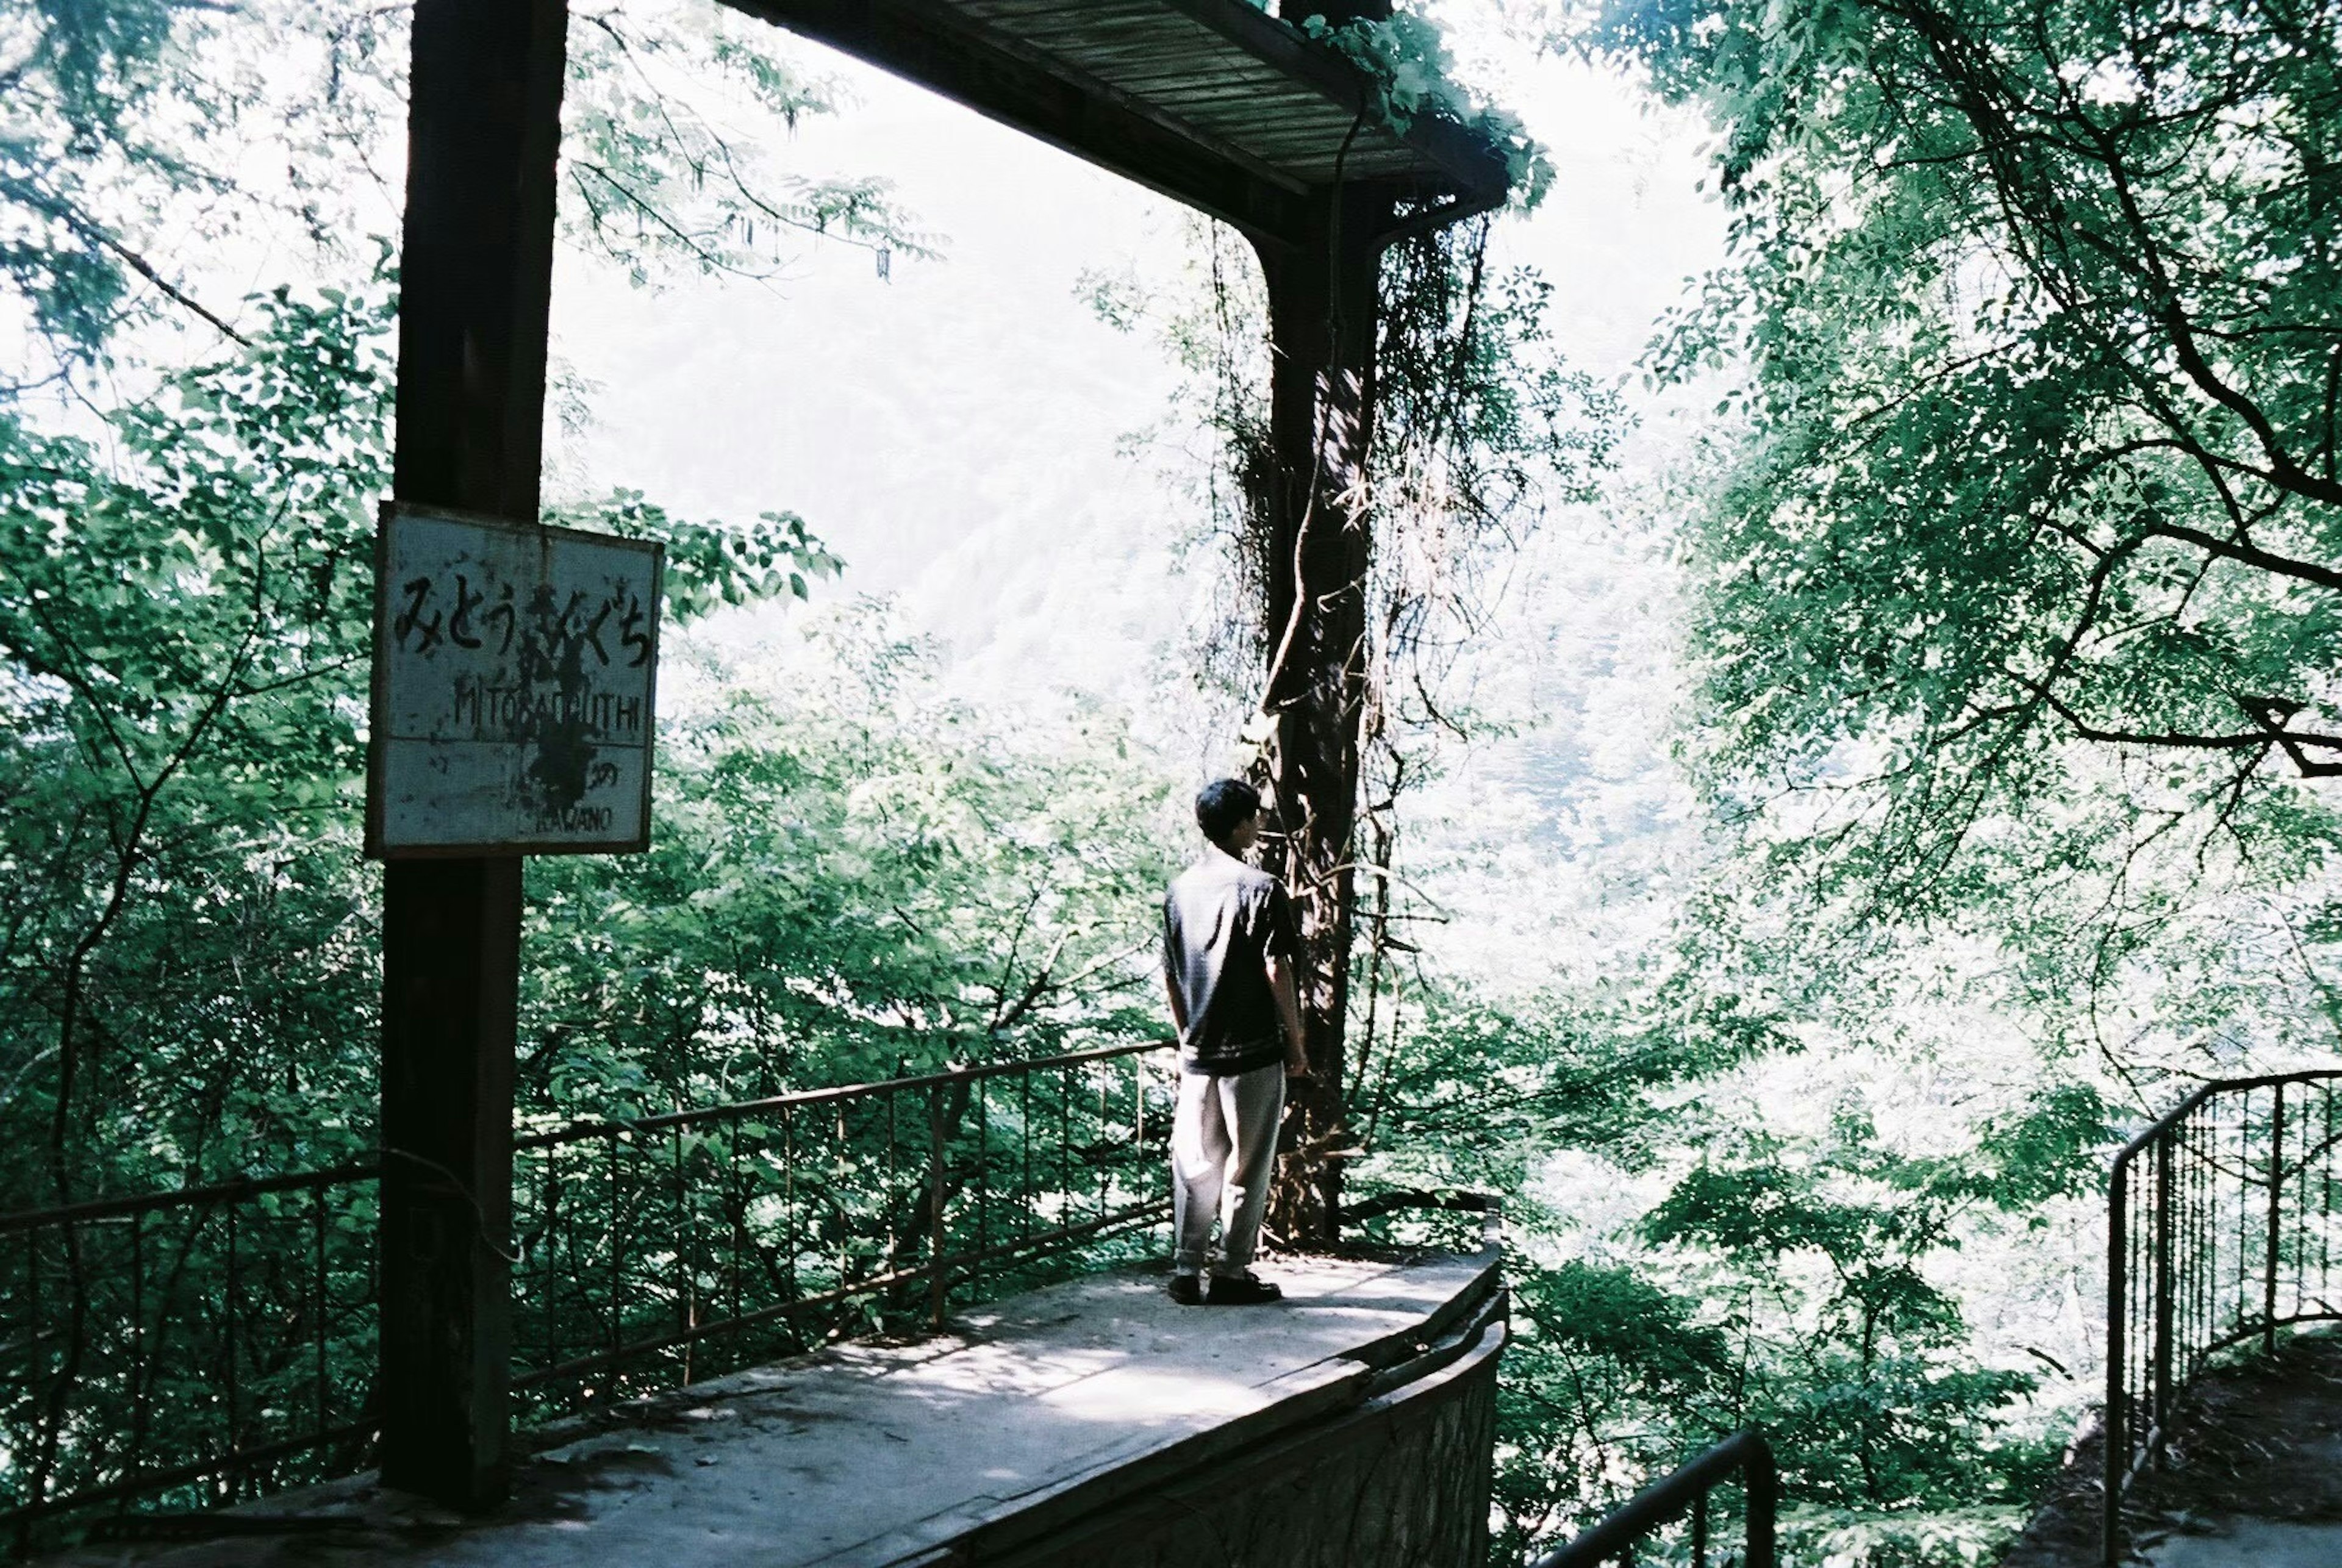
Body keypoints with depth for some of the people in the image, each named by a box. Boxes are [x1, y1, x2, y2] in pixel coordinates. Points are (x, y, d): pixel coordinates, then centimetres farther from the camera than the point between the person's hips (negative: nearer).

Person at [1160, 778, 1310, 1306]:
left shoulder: (1180, 889, 7)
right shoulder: (1260, 888, -11)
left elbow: (1169, 974, 11)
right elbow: (1277, 971, -13)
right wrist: (1296, 1041, -4)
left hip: (1197, 1050, 5)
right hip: (1254, 1050, -5)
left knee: (1194, 1163, 9)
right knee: (1247, 1165, 4)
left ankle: (1186, 1271, 10)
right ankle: (1232, 1272, 7)